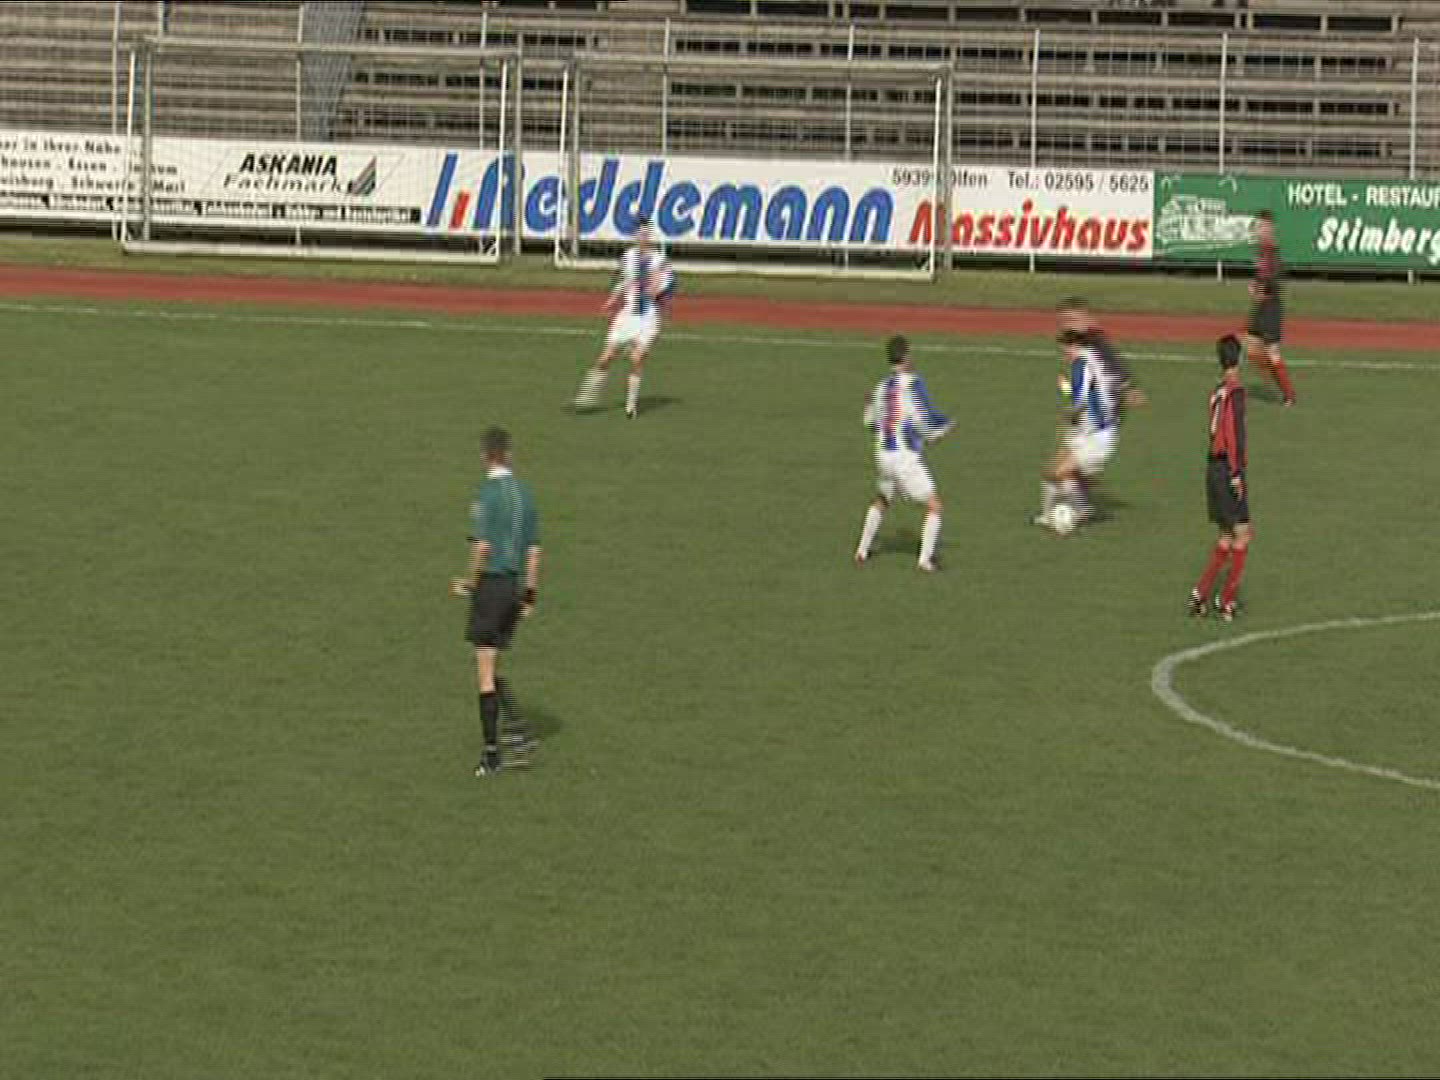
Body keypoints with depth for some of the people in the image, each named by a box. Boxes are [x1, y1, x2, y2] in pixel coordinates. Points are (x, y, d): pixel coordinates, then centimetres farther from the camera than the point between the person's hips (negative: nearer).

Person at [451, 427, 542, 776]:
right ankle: (518, 733, 7)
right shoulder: (523, 493, 9)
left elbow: (482, 546, -17)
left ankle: (491, 752, 0)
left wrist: (468, 582, -3)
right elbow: (534, 549, 10)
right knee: (493, 669, 19)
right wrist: (530, 593, 15)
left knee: (485, 672, -1)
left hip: (491, 583, -7)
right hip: (515, 585, 7)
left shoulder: (487, 493, -12)